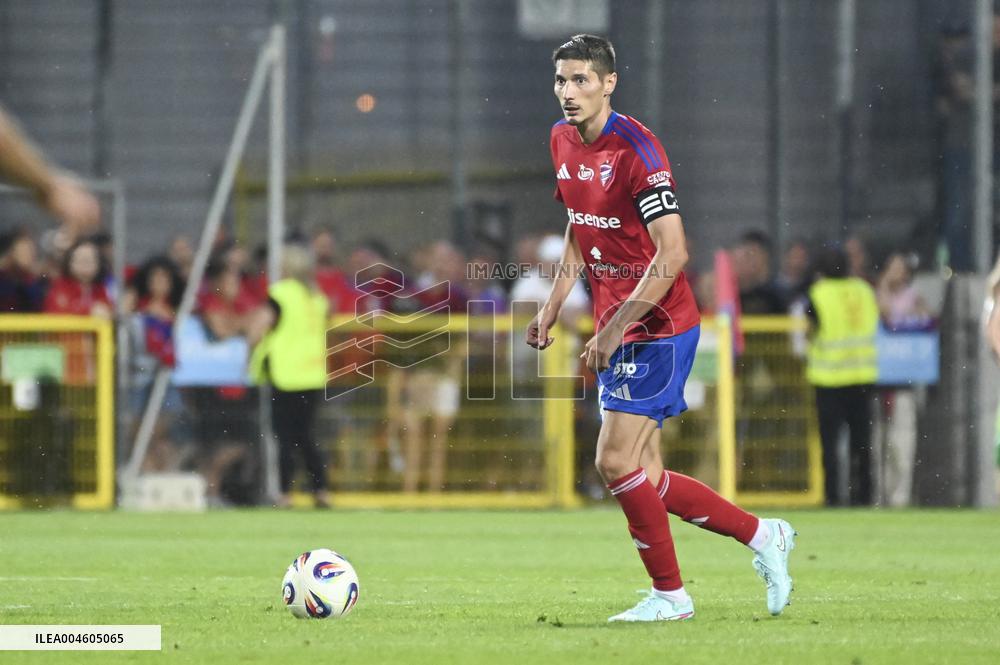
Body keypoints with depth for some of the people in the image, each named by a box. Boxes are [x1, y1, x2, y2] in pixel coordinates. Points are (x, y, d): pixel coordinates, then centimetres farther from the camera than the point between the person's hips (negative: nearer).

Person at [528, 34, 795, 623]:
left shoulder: (635, 149, -19)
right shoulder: (563, 140, 7)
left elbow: (672, 253, -24)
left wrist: (615, 329, -25)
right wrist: (555, 303, 14)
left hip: (657, 328, -9)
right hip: (617, 332, 9)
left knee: (616, 463, -12)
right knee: (643, 476, 7)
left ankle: (670, 595, 3)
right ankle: (763, 535, 22)